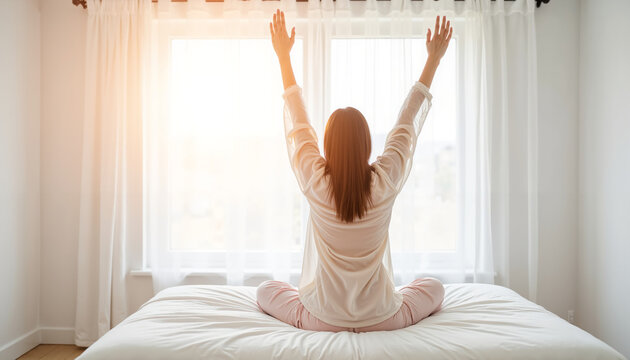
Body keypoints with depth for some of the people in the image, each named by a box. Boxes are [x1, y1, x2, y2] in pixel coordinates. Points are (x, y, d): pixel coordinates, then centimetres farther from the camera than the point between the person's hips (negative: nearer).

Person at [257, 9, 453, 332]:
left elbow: (296, 124, -4)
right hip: (382, 319, 1)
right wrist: (433, 60, 7)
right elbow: (408, 124, -3)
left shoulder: (315, 182, -19)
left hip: (321, 320, 0)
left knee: (265, 290, 26)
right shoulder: (385, 182, -17)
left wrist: (284, 57, 5)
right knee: (434, 286, 29)